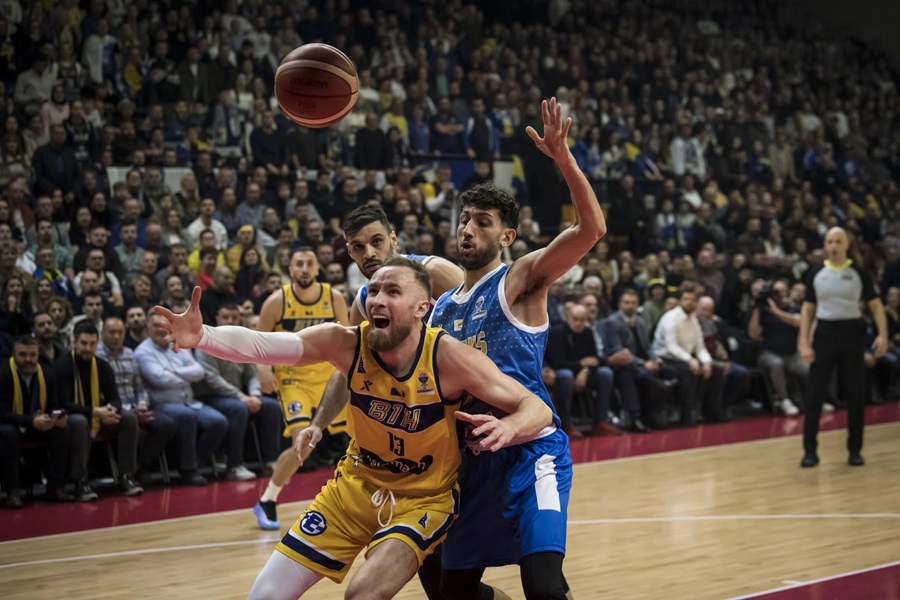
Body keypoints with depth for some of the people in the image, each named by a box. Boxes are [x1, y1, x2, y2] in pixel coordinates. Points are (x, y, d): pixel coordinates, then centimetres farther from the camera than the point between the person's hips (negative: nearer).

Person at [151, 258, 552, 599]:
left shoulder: (447, 357, -24)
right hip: (357, 486, 4)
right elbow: (261, 345, -31)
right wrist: (201, 336, -52)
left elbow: (537, 410, -19)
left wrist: (508, 428, -43)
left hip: (423, 499, -4)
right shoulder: (347, 343, -17)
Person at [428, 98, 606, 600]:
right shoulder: (444, 307, 16)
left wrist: (564, 159, -30)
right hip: (474, 457, 7)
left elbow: (592, 228, -19)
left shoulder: (522, 278, -3)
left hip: (531, 450, -7)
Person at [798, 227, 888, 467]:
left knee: (856, 395, 3)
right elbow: (808, 308, 6)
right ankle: (810, 450, 5)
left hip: (852, 333, -1)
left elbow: (876, 305, 0)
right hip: (824, 333, 1)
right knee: (814, 394, -2)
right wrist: (804, 342, -3)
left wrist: (883, 334, -14)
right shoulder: (816, 273, 4)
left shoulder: (859, 273, 0)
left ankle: (855, 450, 13)